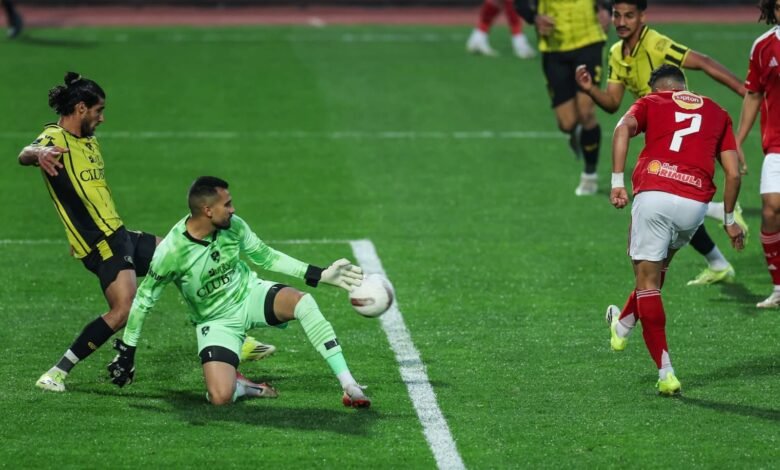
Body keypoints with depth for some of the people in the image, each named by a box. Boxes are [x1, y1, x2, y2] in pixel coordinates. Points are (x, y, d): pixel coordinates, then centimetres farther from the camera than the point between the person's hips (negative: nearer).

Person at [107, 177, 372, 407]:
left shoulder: (233, 226, -12)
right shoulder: (171, 252, -24)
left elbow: (265, 256, 4)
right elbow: (144, 299, -11)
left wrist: (320, 275, 0)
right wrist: (127, 350, -6)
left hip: (249, 294, 3)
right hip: (216, 321, -3)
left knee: (302, 302, -30)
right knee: (221, 397, -27)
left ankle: (349, 386, -27)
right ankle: (243, 388, 12)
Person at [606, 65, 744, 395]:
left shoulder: (651, 102, 17)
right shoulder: (717, 113, 23)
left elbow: (623, 129, -5)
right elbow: (733, 173, 14)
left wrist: (617, 182, -9)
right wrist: (729, 219, 25)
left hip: (653, 193, -3)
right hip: (695, 204, 3)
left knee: (647, 280, 4)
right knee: (658, 268, 28)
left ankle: (665, 373, -4)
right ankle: (623, 327, 47)